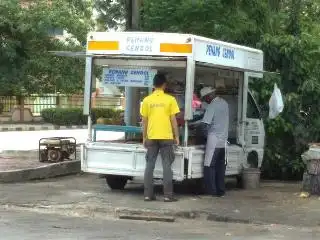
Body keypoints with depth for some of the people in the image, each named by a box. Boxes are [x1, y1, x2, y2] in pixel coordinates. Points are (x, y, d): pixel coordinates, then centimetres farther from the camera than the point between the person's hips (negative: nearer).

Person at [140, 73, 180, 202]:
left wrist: (144, 138, 12)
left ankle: (148, 194, 5)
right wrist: (176, 136, 5)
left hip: (151, 137, 2)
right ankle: (168, 195, -2)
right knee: (167, 166, 1)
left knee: (150, 165, 6)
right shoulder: (170, 99, -5)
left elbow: (144, 121, 4)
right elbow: (173, 120, -3)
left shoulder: (147, 100, 1)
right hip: (166, 136, -2)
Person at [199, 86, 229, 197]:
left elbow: (205, 123, -18)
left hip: (214, 139, -7)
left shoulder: (212, 106, -14)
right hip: (224, 140, 7)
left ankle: (211, 191, -3)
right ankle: (220, 191, 10)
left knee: (209, 166, -2)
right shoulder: (224, 103, 11)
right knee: (221, 166, 10)